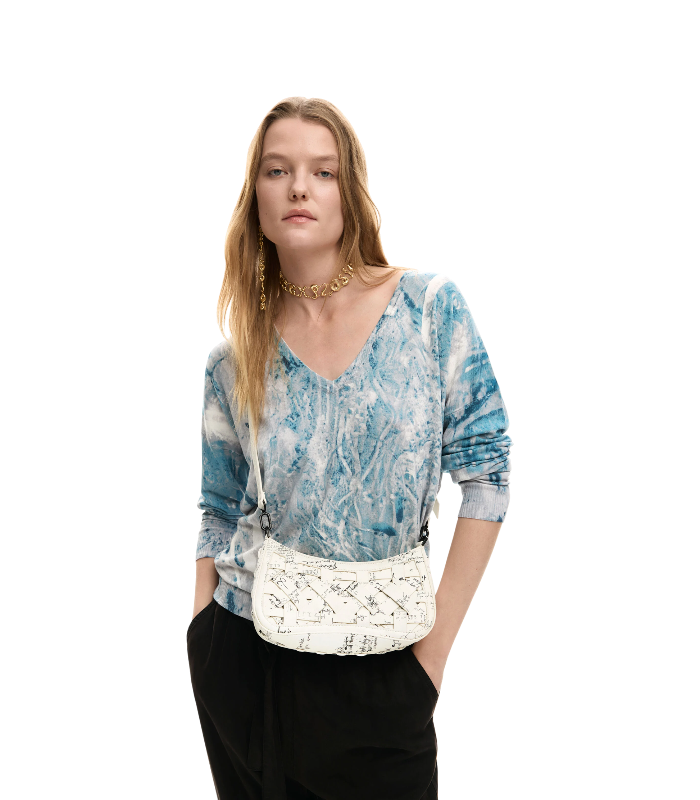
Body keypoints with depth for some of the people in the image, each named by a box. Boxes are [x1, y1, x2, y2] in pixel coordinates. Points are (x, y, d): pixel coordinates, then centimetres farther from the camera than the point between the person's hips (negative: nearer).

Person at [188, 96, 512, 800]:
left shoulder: (431, 305, -7)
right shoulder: (230, 364, 0)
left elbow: (486, 473, -7)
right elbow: (221, 517, 7)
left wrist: (434, 648, -7)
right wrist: (207, 649, 2)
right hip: (243, 656, 2)